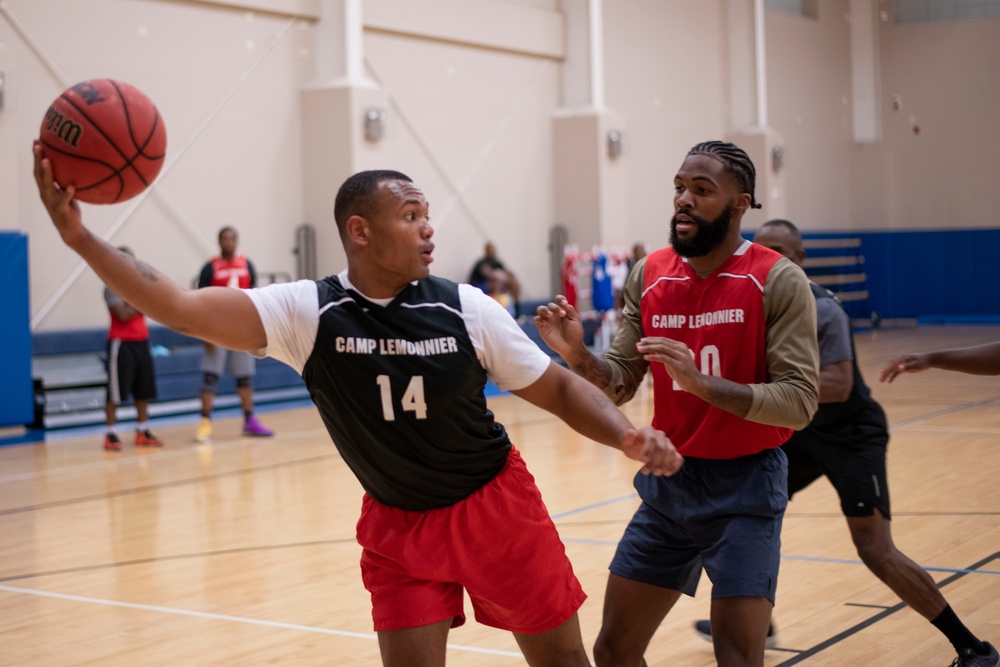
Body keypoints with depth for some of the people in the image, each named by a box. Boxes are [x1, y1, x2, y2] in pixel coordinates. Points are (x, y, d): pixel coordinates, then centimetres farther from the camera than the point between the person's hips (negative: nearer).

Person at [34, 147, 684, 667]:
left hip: (496, 507, 0)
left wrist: (629, 436, -24)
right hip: (397, 523, 0)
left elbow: (559, 388, -6)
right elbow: (182, 307, -25)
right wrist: (80, 235, -36)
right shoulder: (308, 312, -15)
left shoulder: (465, 308, -13)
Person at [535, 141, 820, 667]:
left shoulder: (778, 281, -12)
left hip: (744, 488, -5)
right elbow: (619, 385, 4)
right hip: (668, 482, 5)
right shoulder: (649, 275, 2)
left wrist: (701, 383, -31)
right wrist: (577, 355, -17)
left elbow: (798, 401, -19)